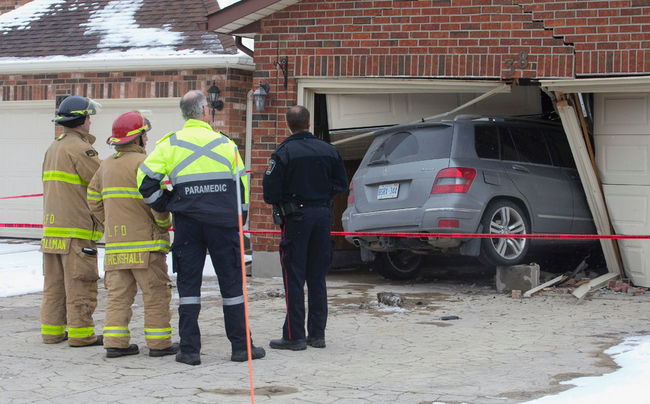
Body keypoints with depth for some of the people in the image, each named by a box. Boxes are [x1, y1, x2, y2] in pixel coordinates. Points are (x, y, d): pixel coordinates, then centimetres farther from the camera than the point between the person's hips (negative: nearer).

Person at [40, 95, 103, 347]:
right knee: (79, 283, -5)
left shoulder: (53, 148, 18)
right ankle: (80, 332, -4)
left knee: (54, 282, 11)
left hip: (52, 226, 9)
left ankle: (52, 329, 14)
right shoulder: (80, 148, -11)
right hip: (76, 229, -9)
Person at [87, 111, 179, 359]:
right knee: (155, 292, 0)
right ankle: (159, 342, 3)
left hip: (116, 240, 7)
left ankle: (115, 342, 6)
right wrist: (165, 224, -3)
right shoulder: (142, 161, -11)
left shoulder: (106, 165, 14)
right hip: (145, 240, -7)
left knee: (118, 292, 9)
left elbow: (94, 201, 18)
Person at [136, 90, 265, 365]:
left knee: (188, 285, 5)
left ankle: (189, 349, 3)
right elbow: (241, 184, 7)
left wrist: (164, 207, 9)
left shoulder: (170, 144, 1)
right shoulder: (224, 143, 4)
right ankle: (241, 346, 10)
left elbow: (145, 180, -5)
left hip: (187, 224, 0)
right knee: (231, 283, 7)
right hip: (223, 223, 0)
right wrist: (239, 220, 18)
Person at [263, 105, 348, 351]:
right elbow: (341, 185, 9)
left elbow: (270, 191, -12)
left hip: (296, 218, -5)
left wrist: (278, 204, 8)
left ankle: (294, 336, -2)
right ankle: (317, 334, 15)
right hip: (323, 215, 5)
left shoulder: (284, 153, -11)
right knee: (317, 277, 12)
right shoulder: (328, 150, 4)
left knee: (294, 278, 0)